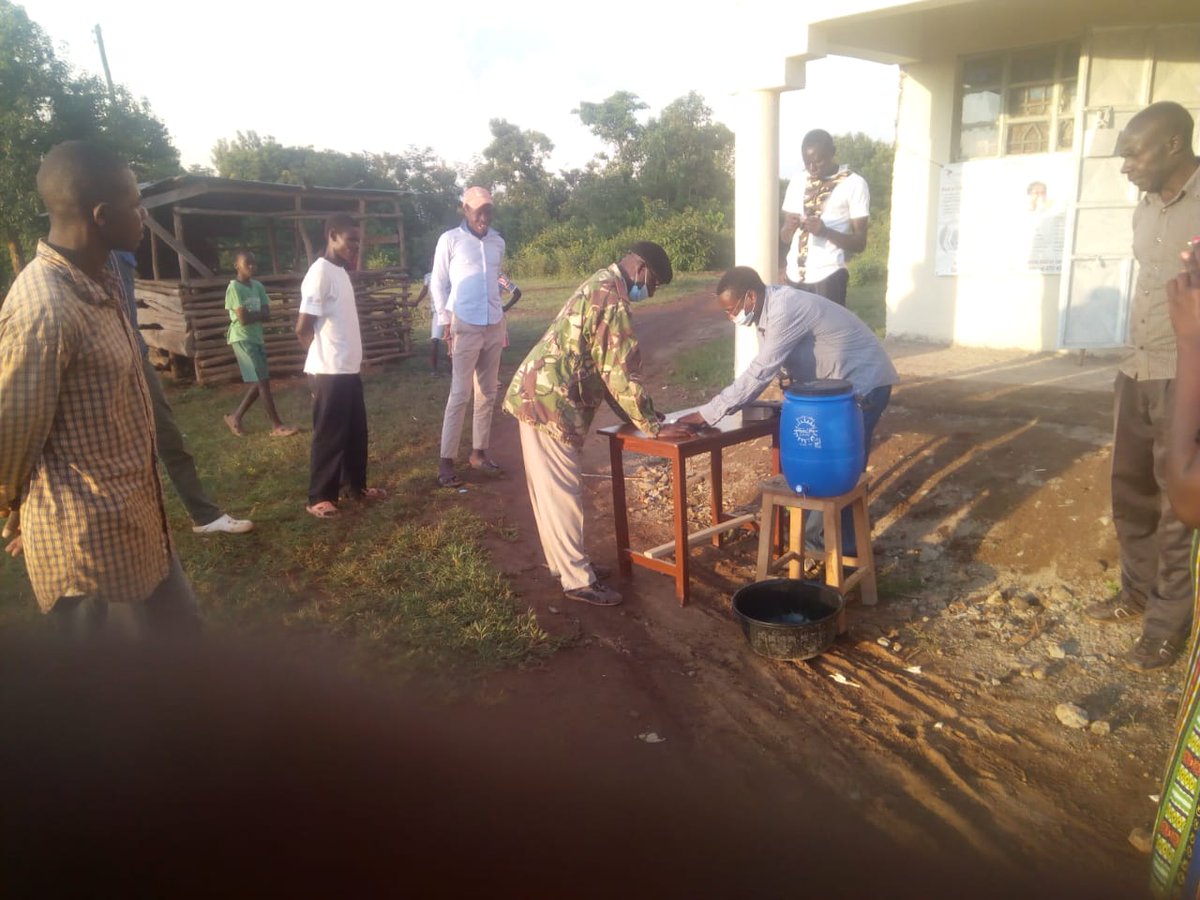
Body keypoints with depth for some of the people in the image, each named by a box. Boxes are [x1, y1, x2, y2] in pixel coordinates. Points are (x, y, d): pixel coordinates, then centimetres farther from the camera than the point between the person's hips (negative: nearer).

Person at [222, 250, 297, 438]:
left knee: (259, 383, 10)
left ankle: (235, 416, 25)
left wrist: (251, 315, -14)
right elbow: (243, 319, -19)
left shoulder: (258, 286, 10)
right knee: (262, 381, -9)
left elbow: (267, 314, 2)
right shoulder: (234, 287, -12)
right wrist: (258, 314, -3)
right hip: (242, 340, -8)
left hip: (257, 338, 8)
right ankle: (277, 425, -5)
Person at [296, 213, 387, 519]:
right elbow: (303, 327, -16)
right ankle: (319, 498, 11)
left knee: (356, 432, 17)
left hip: (349, 369, 9)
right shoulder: (320, 272, -15)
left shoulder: (341, 272, 14)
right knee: (330, 436, 0)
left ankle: (356, 486, 30)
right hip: (330, 372, -9)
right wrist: (325, 357, -2)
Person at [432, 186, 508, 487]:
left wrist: (499, 315, 14)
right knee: (459, 395, -7)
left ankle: (479, 452, 19)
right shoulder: (450, 240, -4)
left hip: (494, 327, 5)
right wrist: (446, 321, -6)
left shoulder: (498, 242, 9)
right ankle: (446, 461, -2)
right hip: (465, 327, -5)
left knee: (487, 394, 9)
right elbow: (438, 284, -1)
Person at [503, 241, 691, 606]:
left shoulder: (600, 286, 17)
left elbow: (603, 368, 20)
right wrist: (653, 426, -11)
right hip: (550, 402, -10)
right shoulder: (612, 300, -16)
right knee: (562, 492, -2)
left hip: (539, 394, 10)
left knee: (551, 490, 17)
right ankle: (578, 579, 8)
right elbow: (621, 373, -18)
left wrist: (634, 417, 17)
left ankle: (563, 562, 29)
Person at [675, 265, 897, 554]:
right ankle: (819, 533, 26)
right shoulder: (771, 308, 2)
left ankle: (844, 548, 9)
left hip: (864, 383, -9)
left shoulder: (786, 310, -28)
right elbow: (762, 372, 7)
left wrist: (706, 414, -29)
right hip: (839, 384, 9)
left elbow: (758, 374, -31)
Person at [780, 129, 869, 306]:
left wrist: (825, 231, -20)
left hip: (828, 276, -4)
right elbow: (785, 238, 13)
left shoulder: (854, 184, -2)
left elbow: (860, 243, -4)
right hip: (795, 275, 5)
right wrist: (789, 227, -10)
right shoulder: (797, 183, 11)